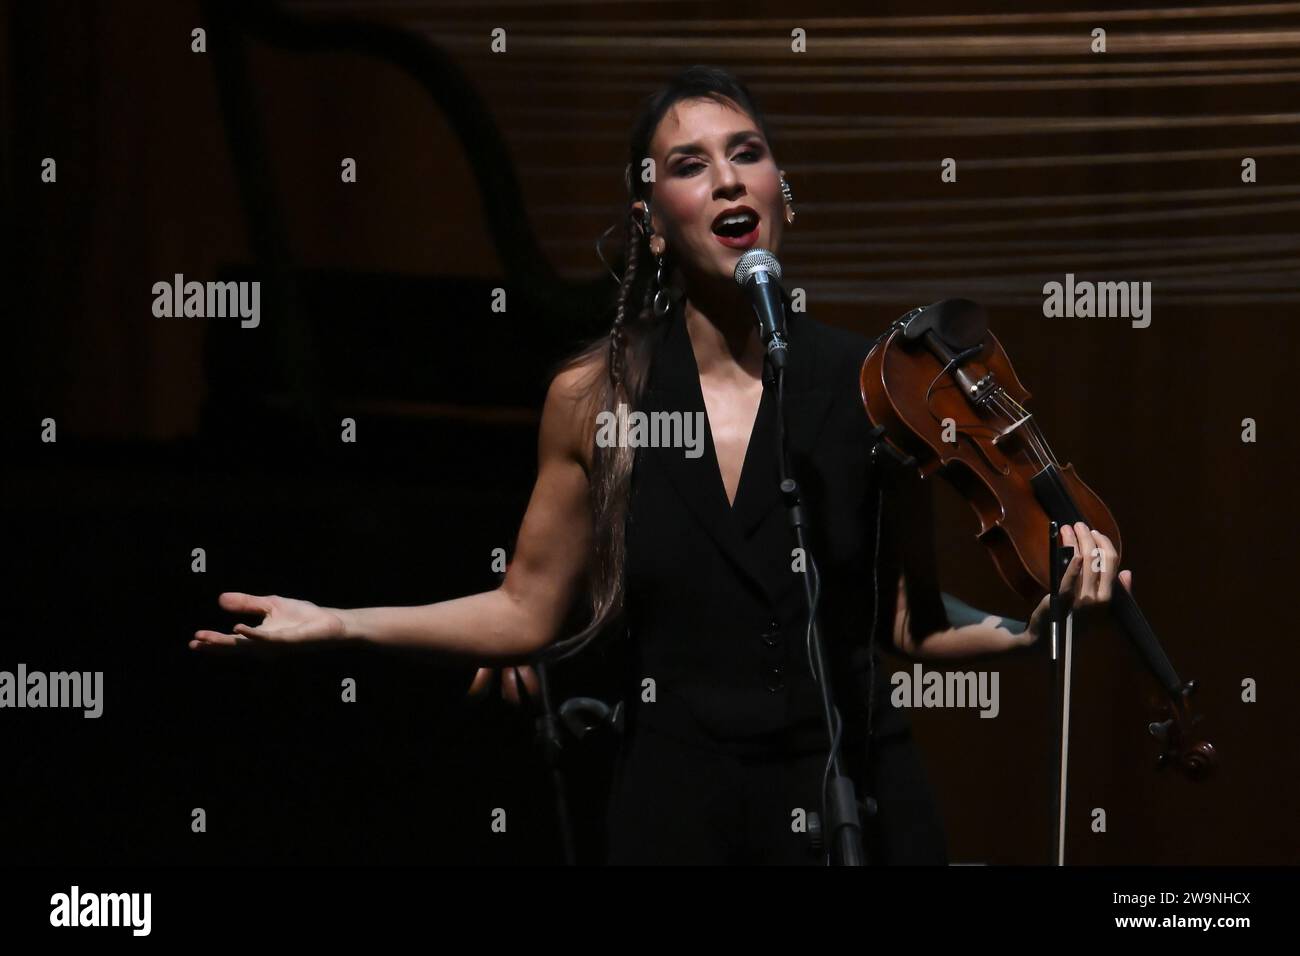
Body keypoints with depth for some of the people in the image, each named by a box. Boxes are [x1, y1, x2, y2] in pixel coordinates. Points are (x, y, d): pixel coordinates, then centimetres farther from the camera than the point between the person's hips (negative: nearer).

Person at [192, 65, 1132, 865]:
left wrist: (1031, 623, -14)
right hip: (674, 802, 0)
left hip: (855, 796, 0)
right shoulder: (593, 398, -2)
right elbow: (526, 614, 6)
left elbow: (912, 621, 4)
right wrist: (336, 623, -1)